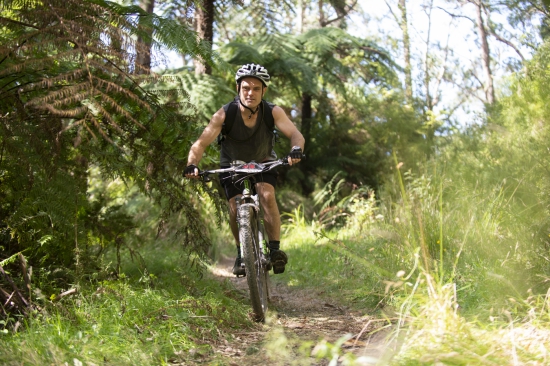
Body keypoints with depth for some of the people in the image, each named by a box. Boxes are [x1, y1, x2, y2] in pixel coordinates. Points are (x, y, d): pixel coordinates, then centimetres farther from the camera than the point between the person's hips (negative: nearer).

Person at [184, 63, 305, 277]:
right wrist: (192, 164, -51)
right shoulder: (225, 114, -28)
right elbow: (201, 143, -32)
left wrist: (296, 150, -58)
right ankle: (241, 252, 8)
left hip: (263, 163, 0)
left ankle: (275, 249, -19)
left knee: (267, 195, -26)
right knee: (235, 208, -16)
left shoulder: (273, 112, -25)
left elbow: (295, 134, -35)